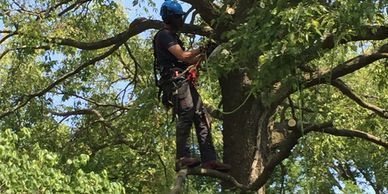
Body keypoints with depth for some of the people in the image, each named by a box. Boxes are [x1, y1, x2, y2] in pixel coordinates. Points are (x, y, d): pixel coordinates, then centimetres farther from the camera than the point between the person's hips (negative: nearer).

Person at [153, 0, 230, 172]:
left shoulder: (172, 37, 30)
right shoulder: (164, 35, -2)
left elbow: (189, 61, 30)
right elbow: (183, 56, -13)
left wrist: (203, 54, 22)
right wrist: (201, 49, 1)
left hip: (184, 82, 10)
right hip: (176, 80, -10)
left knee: (201, 117, 1)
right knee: (186, 114, -24)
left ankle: (208, 159, -5)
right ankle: (182, 158, -30)